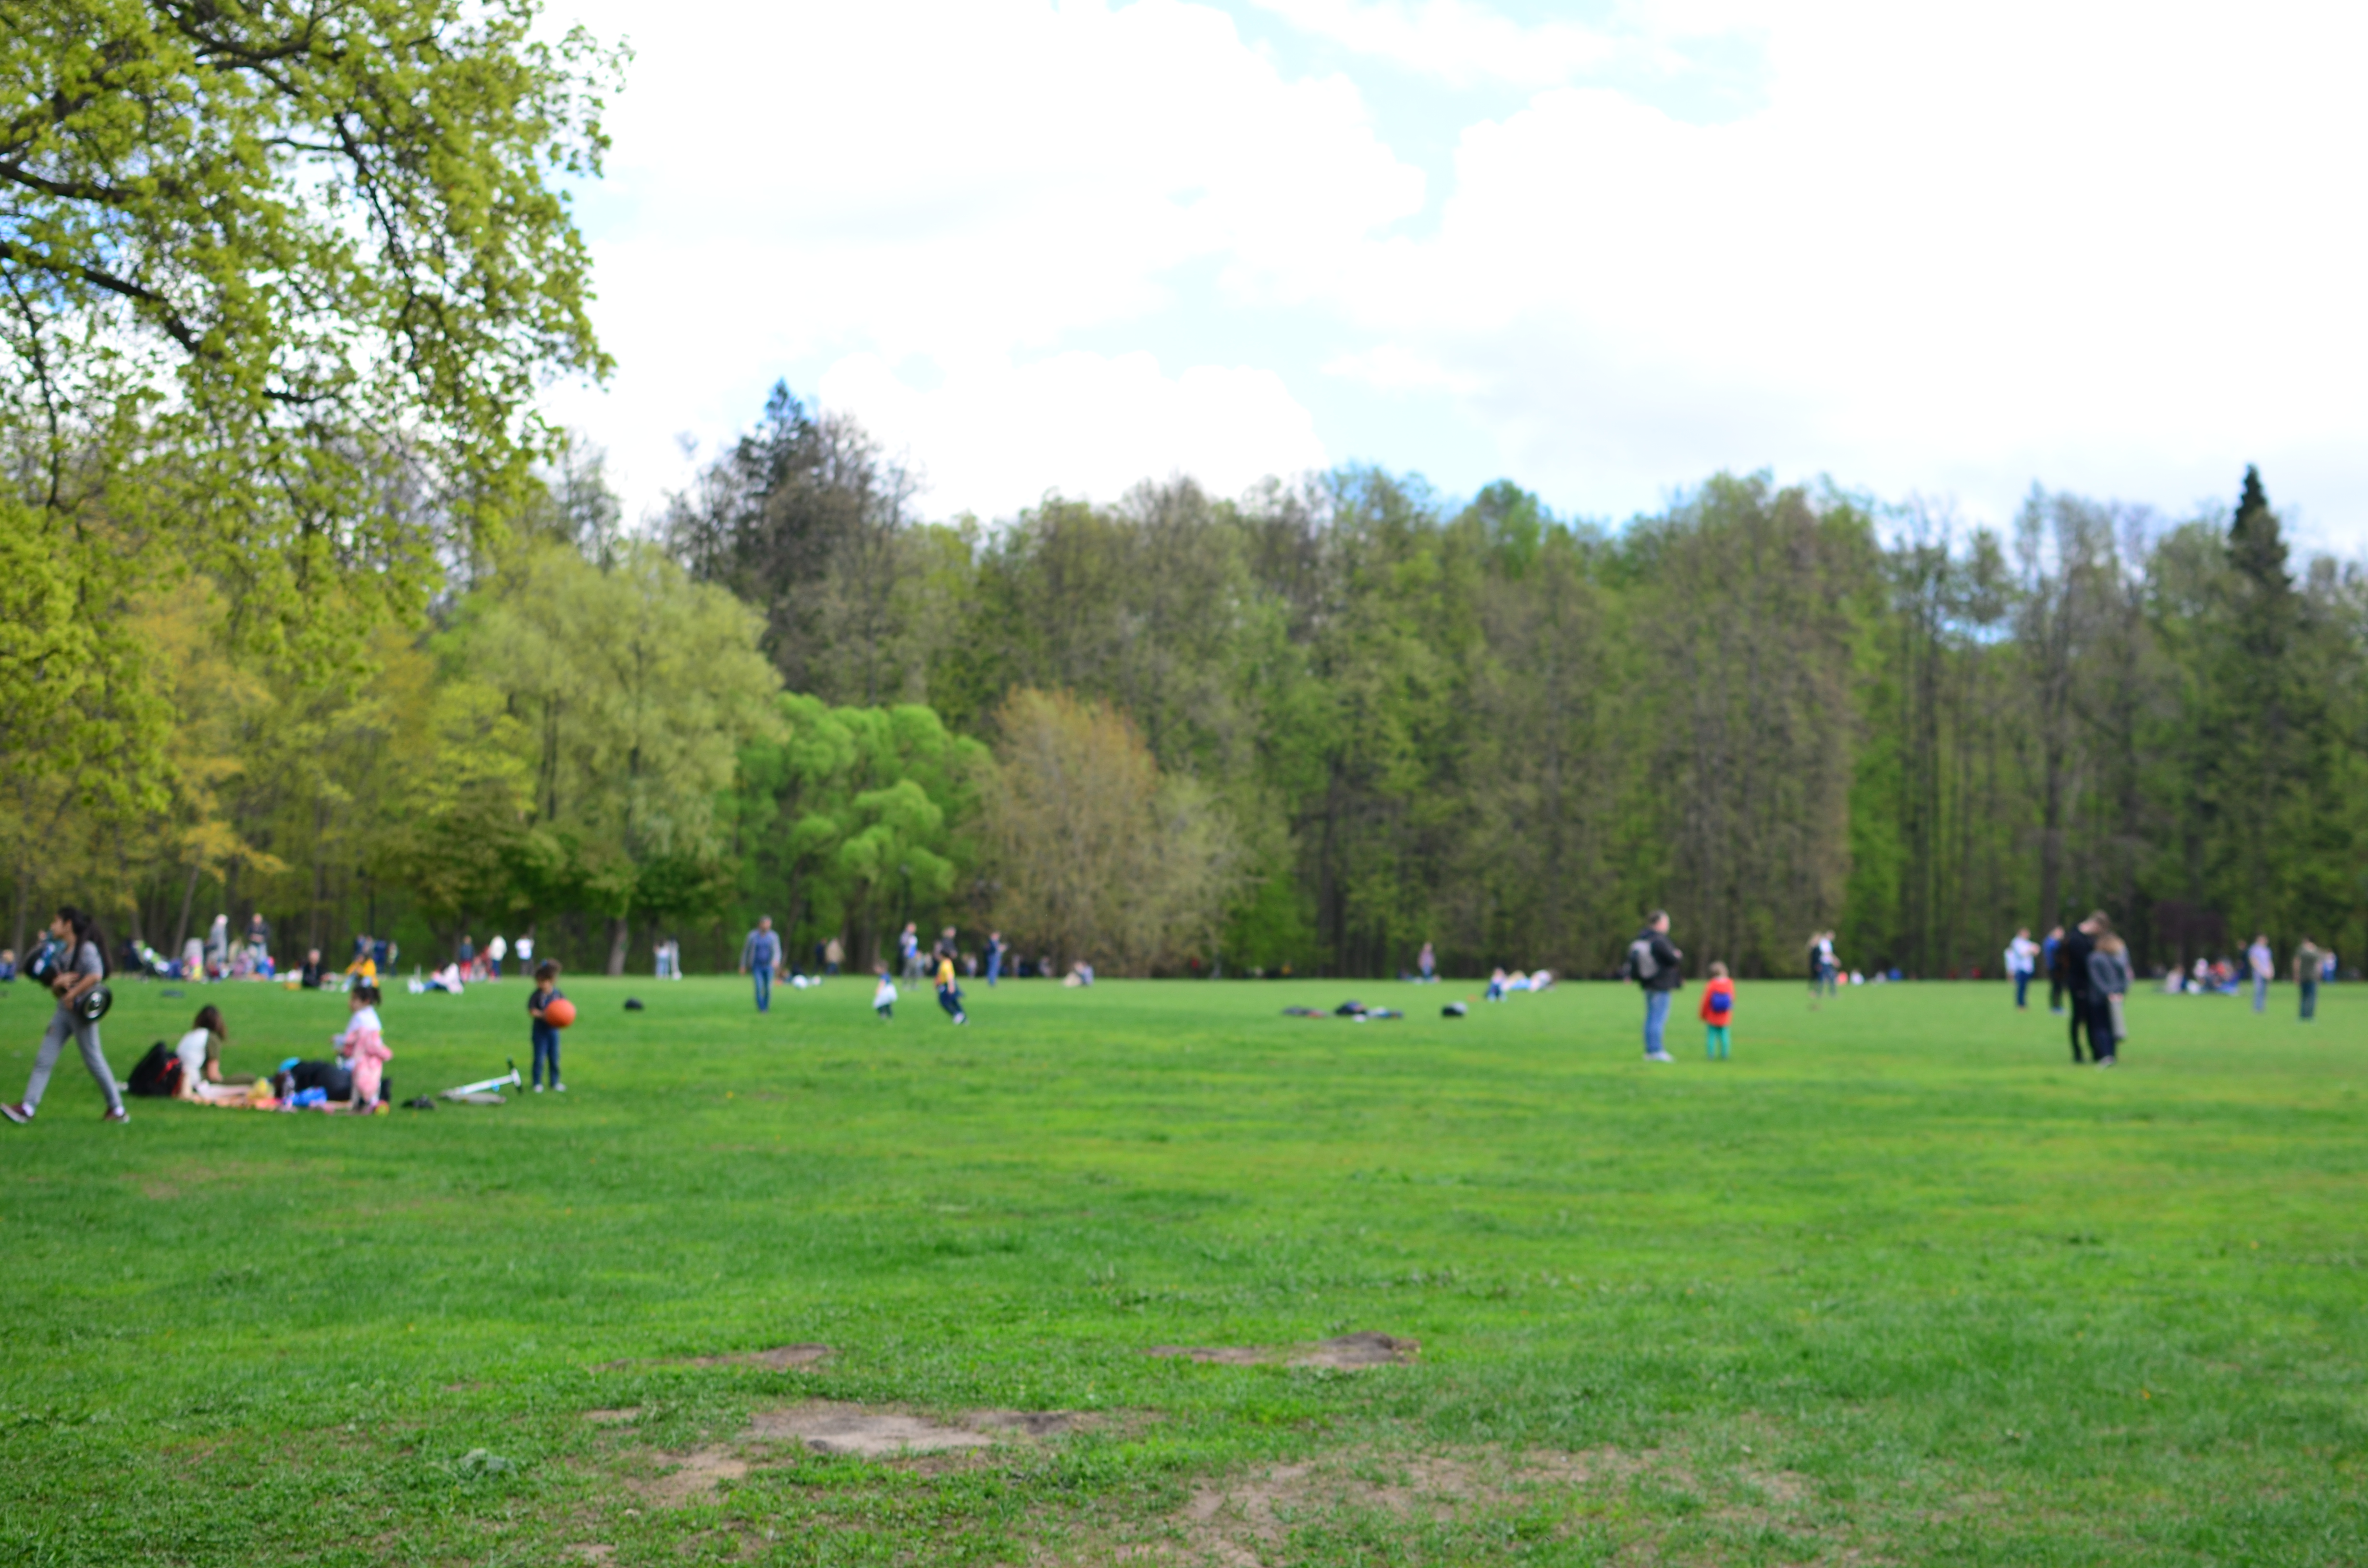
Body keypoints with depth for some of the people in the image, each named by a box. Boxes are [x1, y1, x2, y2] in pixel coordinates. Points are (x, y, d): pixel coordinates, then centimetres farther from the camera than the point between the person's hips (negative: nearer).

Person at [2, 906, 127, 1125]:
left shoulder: (87, 949, -10)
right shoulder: (62, 953, 16)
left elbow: (95, 975, -26)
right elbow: (56, 991, 17)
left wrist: (72, 994, -18)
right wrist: (57, 983, -6)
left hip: (82, 1010, -8)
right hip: (64, 1011, 8)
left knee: (94, 1060, -3)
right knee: (43, 1059, -1)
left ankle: (118, 1110, 5)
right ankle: (27, 1108, -5)